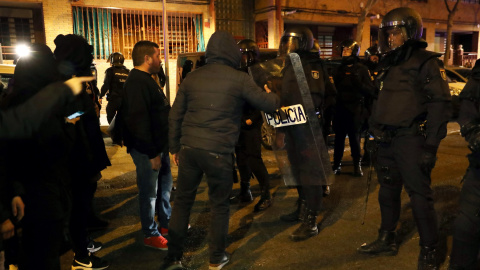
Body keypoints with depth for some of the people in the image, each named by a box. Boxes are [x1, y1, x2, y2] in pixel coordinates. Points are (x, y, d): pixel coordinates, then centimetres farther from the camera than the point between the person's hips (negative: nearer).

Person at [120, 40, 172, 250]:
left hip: (159, 146, 10)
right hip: (147, 150, -10)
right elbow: (139, 121, -26)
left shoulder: (146, 80, 15)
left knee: (165, 185, 21)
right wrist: (152, 152, -24)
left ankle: (167, 221, 38)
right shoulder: (137, 82, -19)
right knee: (149, 192, 2)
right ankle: (150, 235, 17)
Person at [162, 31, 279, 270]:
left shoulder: (192, 77, 7)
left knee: (182, 201, 14)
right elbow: (269, 104, 2)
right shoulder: (239, 79, -5)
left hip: (189, 149, 4)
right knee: (220, 205, 13)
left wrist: (175, 147, 18)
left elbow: (175, 116, 9)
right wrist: (272, 95, 25)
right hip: (218, 152, -3)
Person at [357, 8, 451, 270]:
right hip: (387, 140, 8)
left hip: (411, 140, -7)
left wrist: (431, 145, -18)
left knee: (419, 195, -1)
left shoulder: (424, 62, -8)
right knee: (388, 191, 15)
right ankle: (387, 240, 30)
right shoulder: (388, 64, 16)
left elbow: (440, 104, -13)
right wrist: (375, 132, 15)